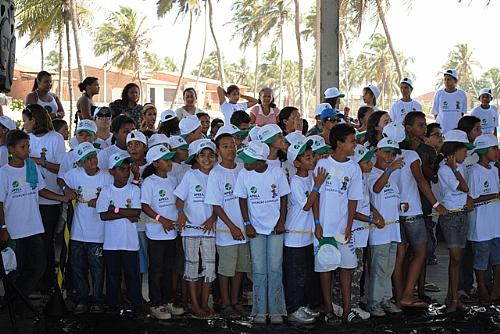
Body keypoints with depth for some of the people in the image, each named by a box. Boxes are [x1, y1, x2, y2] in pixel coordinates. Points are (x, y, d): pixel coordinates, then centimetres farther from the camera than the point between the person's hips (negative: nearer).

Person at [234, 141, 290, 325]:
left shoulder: (277, 172, -8)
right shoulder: (244, 175, -7)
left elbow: (283, 198, 2)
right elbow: (243, 200, 1)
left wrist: (281, 222, -3)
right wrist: (247, 224, -5)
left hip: (275, 228, 0)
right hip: (256, 228, 0)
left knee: (275, 269, 1)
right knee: (259, 271, 2)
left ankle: (276, 311, 9)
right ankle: (260, 311, 10)